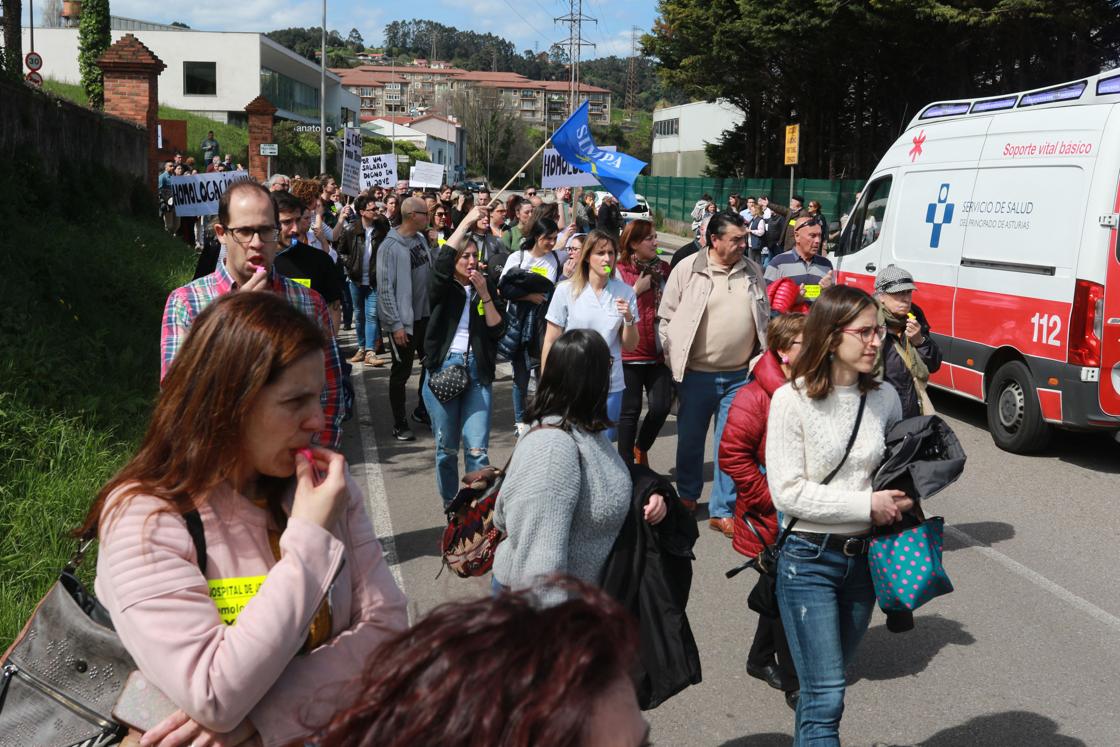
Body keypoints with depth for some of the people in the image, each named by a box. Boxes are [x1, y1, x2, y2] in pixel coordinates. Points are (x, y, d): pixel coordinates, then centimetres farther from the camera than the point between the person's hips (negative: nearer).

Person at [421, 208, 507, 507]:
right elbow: (441, 264, -23)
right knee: (446, 447, 8)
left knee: (477, 449, -6)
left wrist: (485, 294, -10)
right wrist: (466, 222, -21)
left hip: (477, 371, 1)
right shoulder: (442, 288, 0)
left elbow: (498, 329, 1)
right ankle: (450, 506, 24)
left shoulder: (486, 286, 8)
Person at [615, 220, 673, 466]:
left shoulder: (664, 268, 8)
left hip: (658, 352, 4)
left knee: (661, 406, -1)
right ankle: (627, 463, 16)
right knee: (630, 409, 2)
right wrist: (636, 290, -15)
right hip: (629, 352, -4)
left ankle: (641, 448, 26)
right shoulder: (620, 271, -5)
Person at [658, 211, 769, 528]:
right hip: (696, 373, -2)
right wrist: (673, 360, -2)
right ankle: (687, 496, 35)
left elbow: (764, 319, 14)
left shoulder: (753, 271, 6)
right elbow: (667, 318, 0)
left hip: (740, 375, 2)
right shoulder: (687, 269, -5)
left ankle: (722, 510, 16)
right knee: (690, 439, 13)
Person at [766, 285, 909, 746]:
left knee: (822, 688, 19)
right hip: (808, 559, -5)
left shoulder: (885, 398, 1)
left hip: (864, 556, 5)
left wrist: (899, 500, -7)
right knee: (827, 698, -5)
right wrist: (867, 505, -17)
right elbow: (787, 491, -16)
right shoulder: (792, 400, -14)